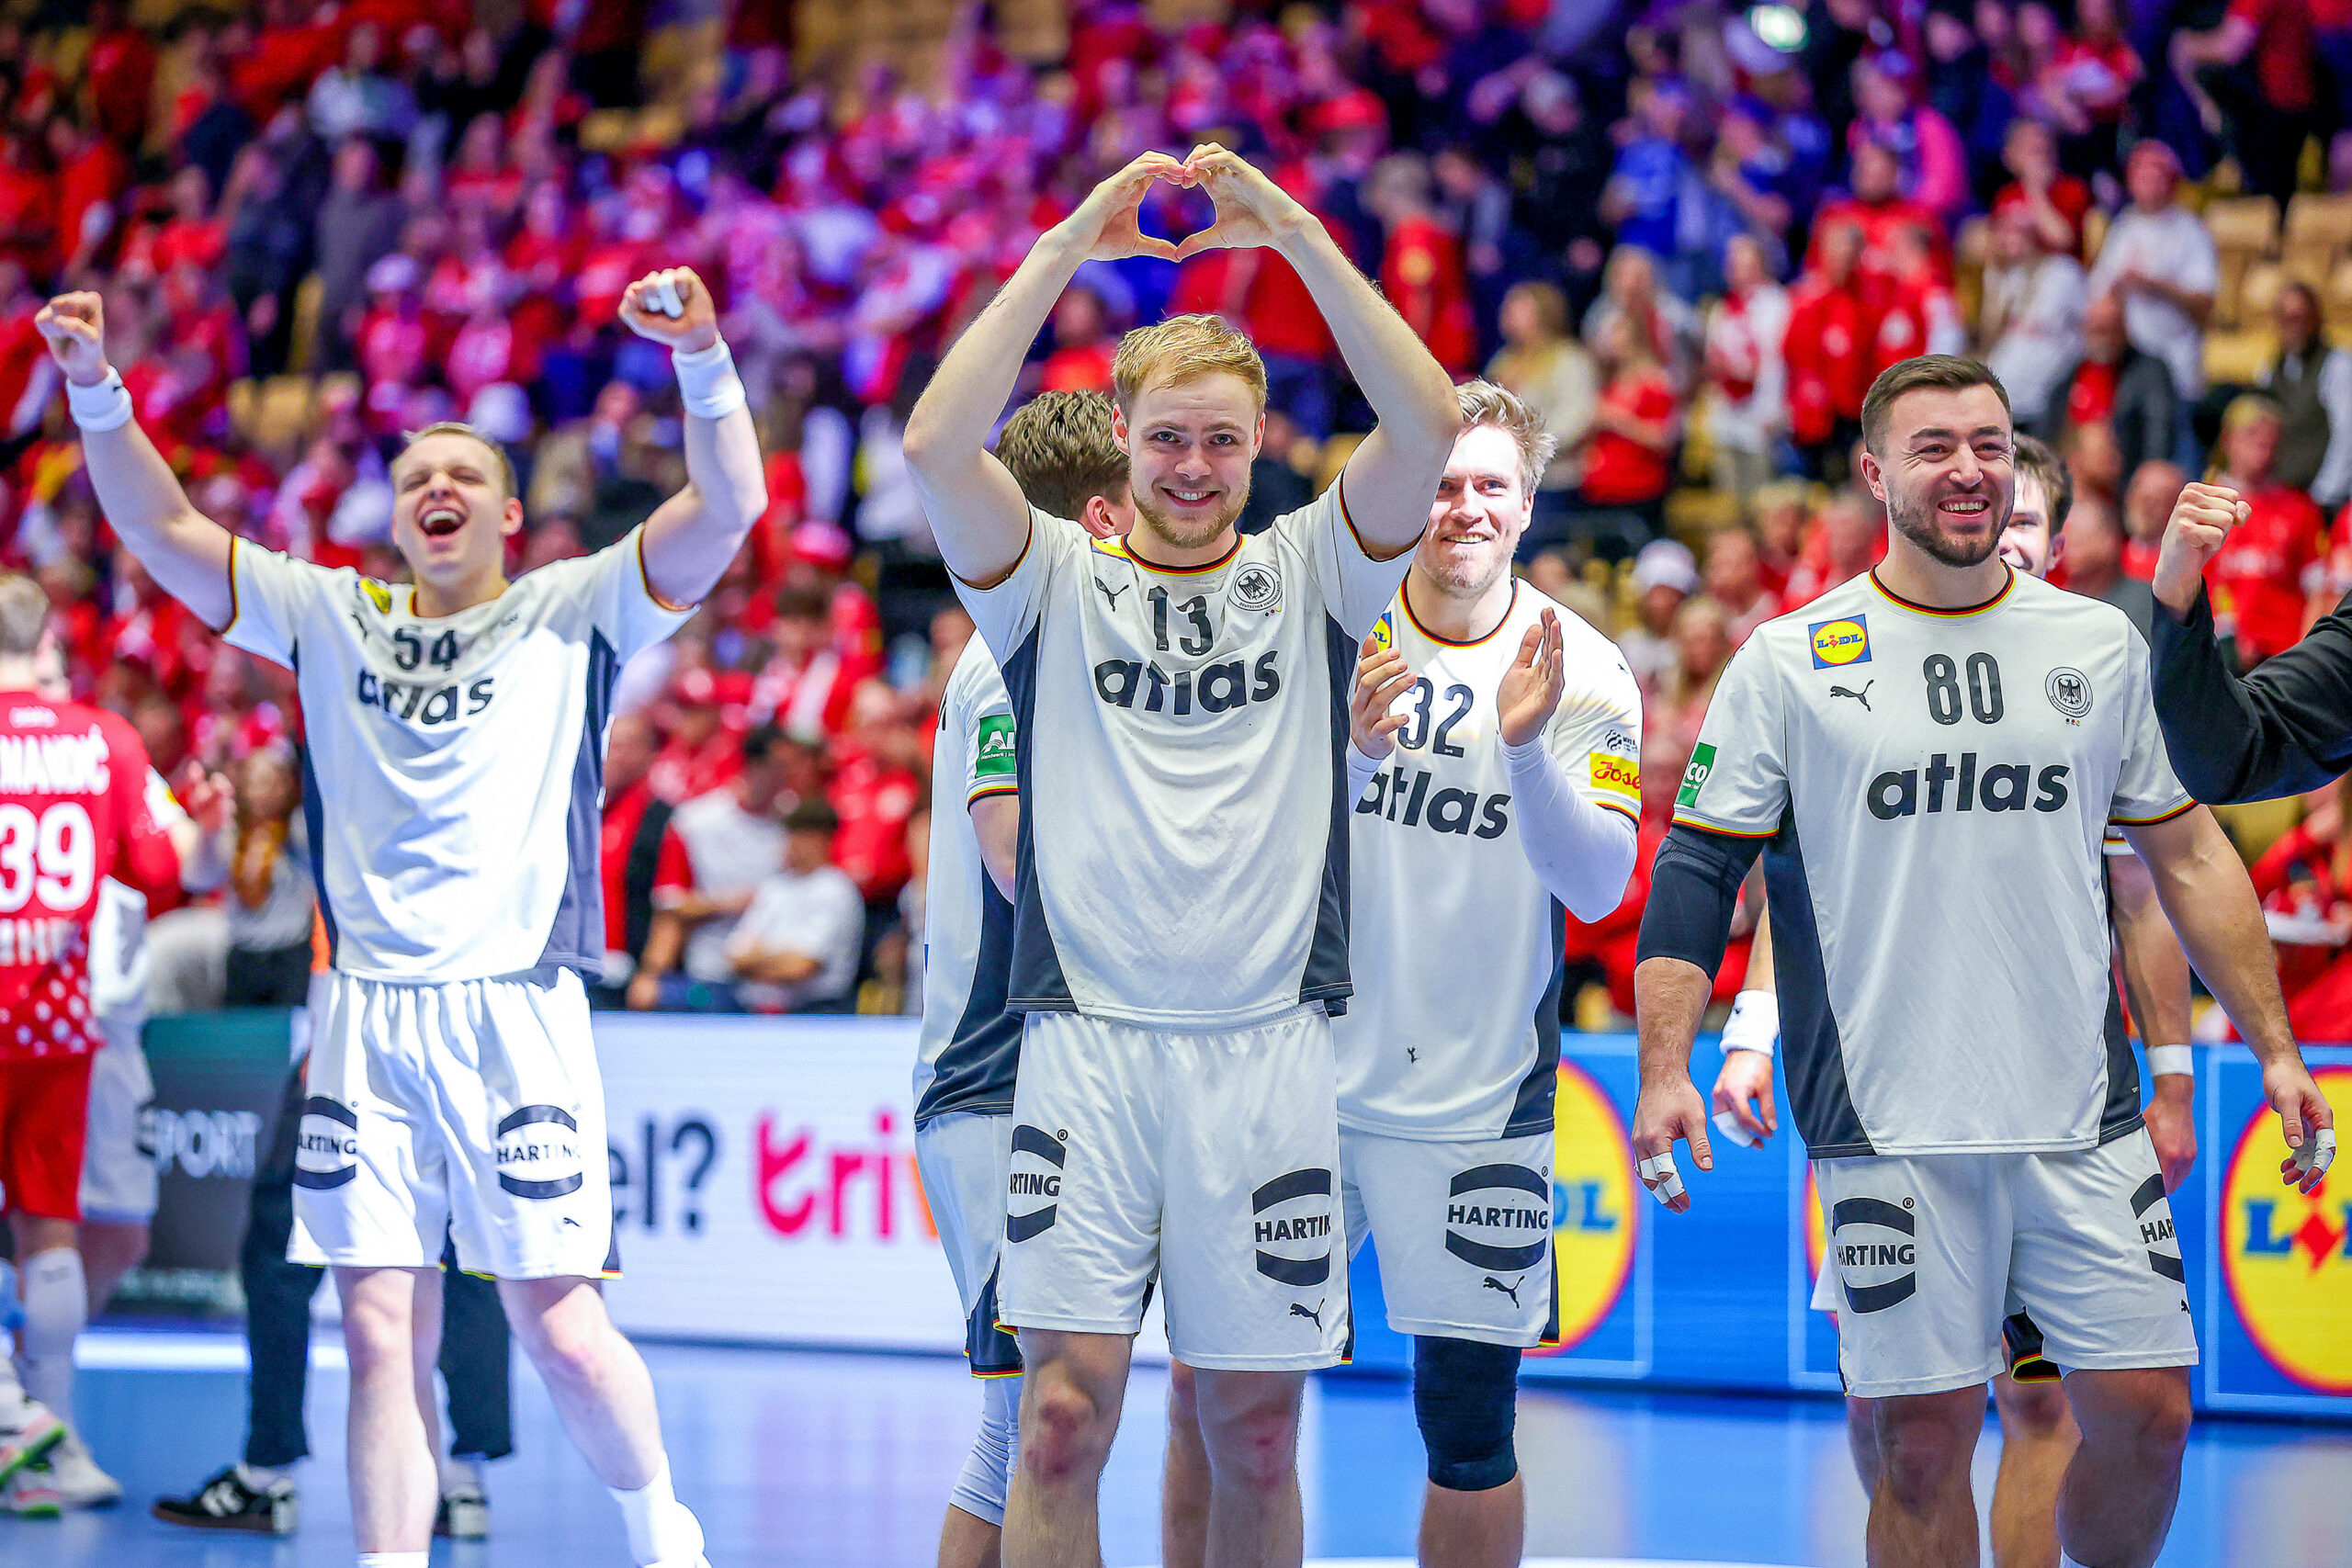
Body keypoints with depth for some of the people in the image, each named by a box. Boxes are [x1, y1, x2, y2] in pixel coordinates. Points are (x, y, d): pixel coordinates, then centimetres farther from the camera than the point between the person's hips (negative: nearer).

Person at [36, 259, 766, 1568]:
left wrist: (703, 358, -18)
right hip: (367, 1015, 3)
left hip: (515, 1009, -3)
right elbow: (166, 531, 16)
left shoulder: (573, 614, 6)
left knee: (562, 1329, -4)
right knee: (383, 1334, 0)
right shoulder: (334, 620, 16)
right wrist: (98, 392, 3)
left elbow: (729, 508, -5)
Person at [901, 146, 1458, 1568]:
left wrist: (1296, 235, -9)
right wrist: (1066, 249, -10)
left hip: (1268, 1048, 1)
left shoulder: (1309, 575, 11)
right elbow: (938, 446, -9)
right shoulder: (1056, 580, 9)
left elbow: (1429, 428, -5)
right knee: (1066, 1406, -9)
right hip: (1088, 1039, -1)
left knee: (1256, 1433, 5)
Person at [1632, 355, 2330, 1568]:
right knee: (1923, 1442, -2)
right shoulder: (1789, 661, 1)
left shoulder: (2101, 644, 9)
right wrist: (1664, 1073, -9)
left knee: (2146, 1413, -1)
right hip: (1891, 1131, -2)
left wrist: (2274, 1047, 12)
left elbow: (2187, 851, 16)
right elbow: (1697, 872, 2)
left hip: (2083, 1121, 2)